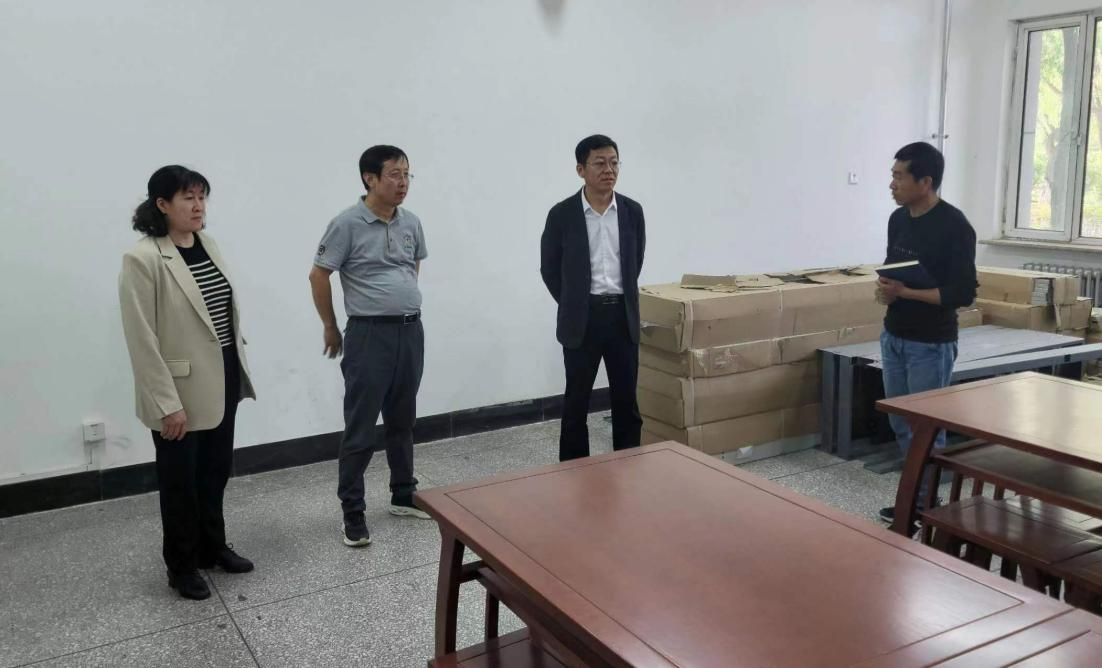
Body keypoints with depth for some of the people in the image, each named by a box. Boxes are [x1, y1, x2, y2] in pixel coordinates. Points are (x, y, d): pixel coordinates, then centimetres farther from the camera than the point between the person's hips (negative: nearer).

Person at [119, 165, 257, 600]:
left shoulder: (208, 245, 5)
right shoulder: (142, 259, -16)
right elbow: (142, 339, -18)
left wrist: (238, 366, 13)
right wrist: (167, 404, -19)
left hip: (222, 380, 7)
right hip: (181, 390, -6)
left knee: (216, 471, 20)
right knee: (181, 480, 10)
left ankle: (212, 548, 39)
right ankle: (182, 566, 29)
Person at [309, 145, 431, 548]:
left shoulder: (412, 223, 6)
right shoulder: (348, 224, -11)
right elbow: (318, 276, -5)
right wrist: (331, 328, 2)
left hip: (412, 331, 6)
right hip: (370, 334, -5)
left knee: (403, 421, 16)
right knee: (360, 429, 0)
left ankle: (404, 496, 30)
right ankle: (352, 513, 12)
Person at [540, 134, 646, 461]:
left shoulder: (632, 211, 2)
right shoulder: (561, 214, -7)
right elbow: (549, 269, 3)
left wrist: (621, 300, 13)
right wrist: (574, 305, 6)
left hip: (623, 316, 2)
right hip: (581, 318, -2)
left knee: (626, 400, 9)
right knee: (576, 402, 6)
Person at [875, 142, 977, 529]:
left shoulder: (955, 227, -16)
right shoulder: (898, 219, 6)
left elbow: (964, 294, -18)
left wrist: (906, 292, -22)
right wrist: (885, 289, -4)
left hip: (930, 345, -7)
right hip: (893, 337, 8)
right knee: (901, 424, 15)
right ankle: (913, 498, 28)